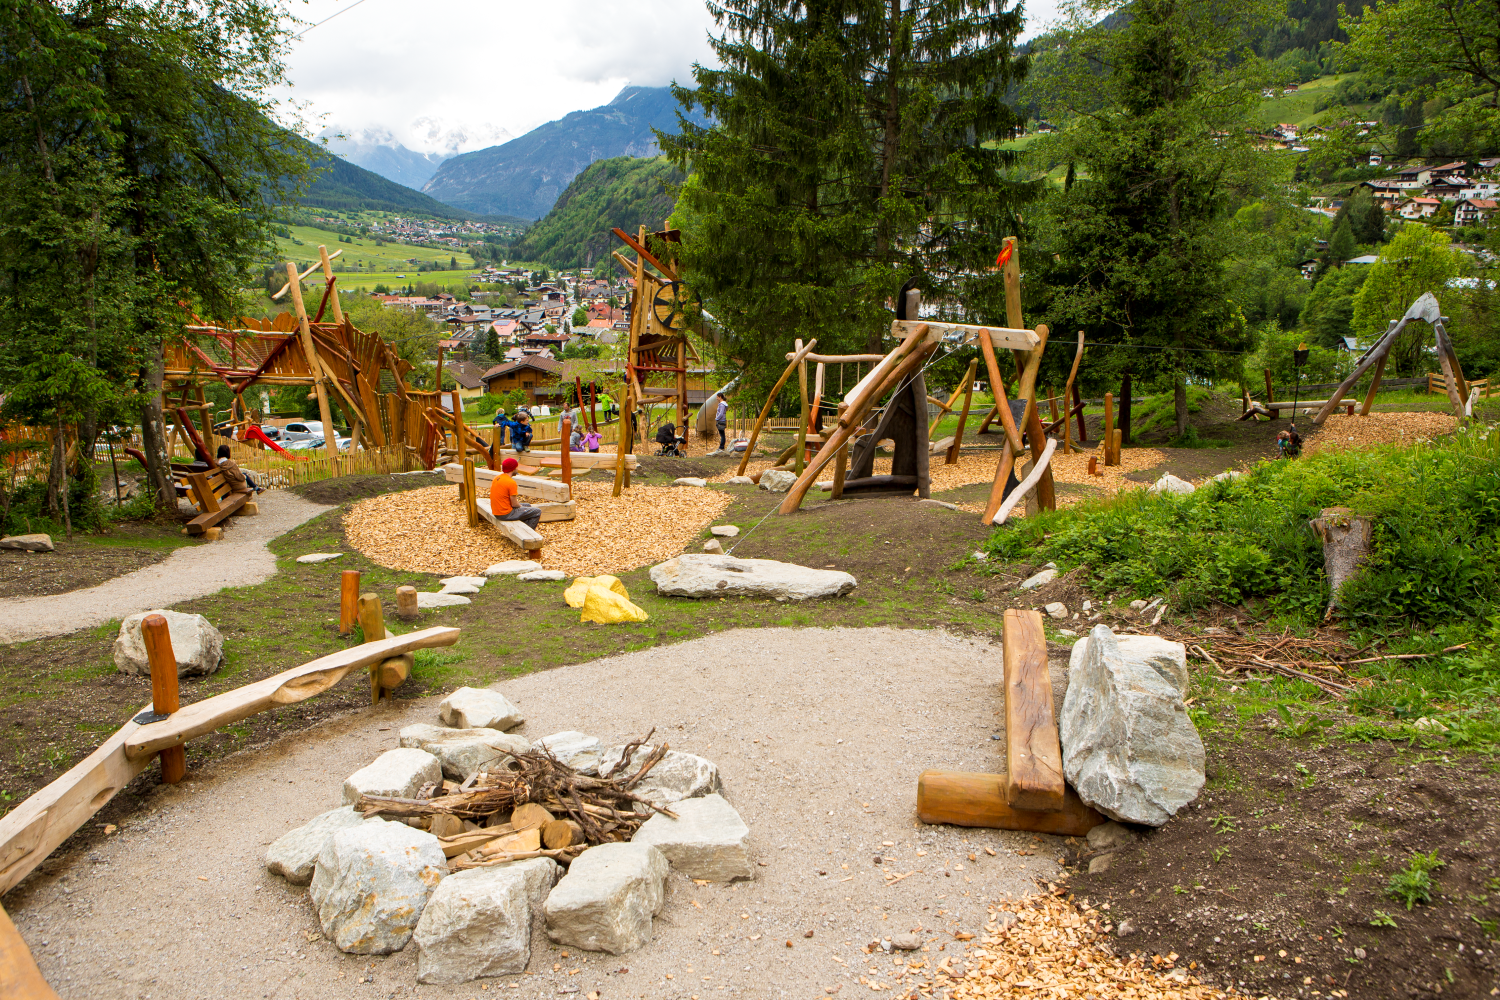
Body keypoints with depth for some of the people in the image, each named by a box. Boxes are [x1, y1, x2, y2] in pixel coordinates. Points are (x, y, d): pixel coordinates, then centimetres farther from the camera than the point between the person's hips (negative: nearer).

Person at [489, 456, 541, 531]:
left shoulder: (496, 478, 6)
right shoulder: (511, 482, -21)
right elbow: (514, 504, -18)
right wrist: (521, 506, 3)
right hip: (506, 515, -9)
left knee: (528, 505, 27)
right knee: (537, 511, -3)